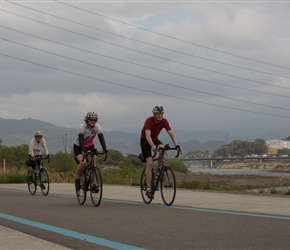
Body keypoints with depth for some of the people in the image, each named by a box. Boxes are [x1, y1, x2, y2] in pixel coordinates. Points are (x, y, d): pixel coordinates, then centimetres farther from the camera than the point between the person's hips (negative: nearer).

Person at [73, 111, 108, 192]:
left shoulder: (97, 127, -17)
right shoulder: (82, 127, -27)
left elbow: (101, 139, -25)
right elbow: (81, 139, -37)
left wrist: (105, 150, -39)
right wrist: (82, 151, -52)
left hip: (90, 146, 4)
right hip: (78, 146, -4)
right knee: (83, 162, -27)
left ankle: (93, 184, -9)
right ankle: (77, 179, -3)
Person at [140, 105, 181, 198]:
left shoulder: (164, 121, -17)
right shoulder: (149, 121, -30)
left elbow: (171, 134, -21)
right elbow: (148, 136, -42)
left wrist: (176, 145, -37)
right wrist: (153, 146, -58)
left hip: (155, 139, 4)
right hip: (145, 141, -4)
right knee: (149, 164, -17)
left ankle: (159, 170, -10)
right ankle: (148, 188, -14)